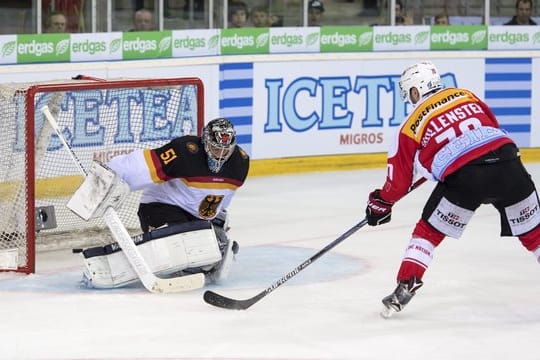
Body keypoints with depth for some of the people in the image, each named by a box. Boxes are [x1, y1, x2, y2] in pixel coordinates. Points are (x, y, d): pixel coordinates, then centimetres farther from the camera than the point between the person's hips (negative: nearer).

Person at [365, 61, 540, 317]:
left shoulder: (412, 125, 12)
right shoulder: (465, 95, 20)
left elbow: (400, 176, 15)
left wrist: (381, 203, 32)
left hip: (463, 178, -3)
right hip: (507, 163, 3)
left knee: (428, 231, 17)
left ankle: (405, 286, 8)